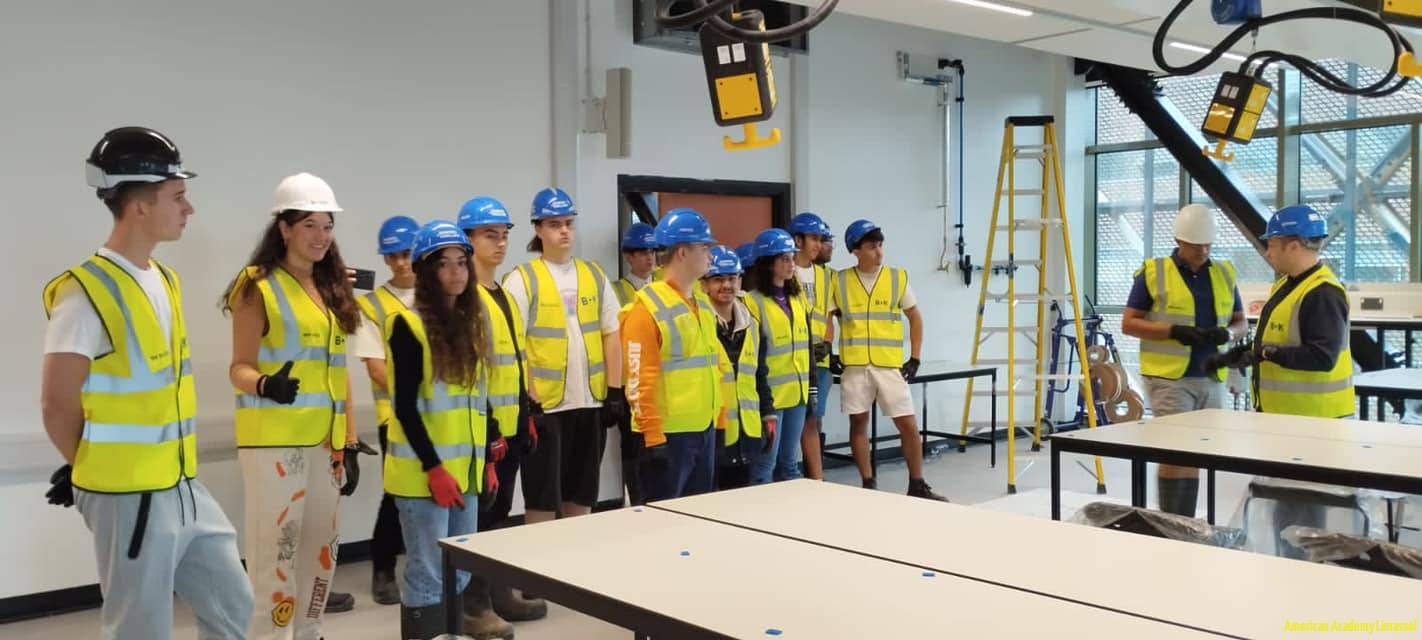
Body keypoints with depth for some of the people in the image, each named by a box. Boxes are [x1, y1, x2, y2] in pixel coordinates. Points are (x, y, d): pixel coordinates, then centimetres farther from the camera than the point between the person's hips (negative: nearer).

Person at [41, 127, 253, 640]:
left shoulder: (164, 280, 9)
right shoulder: (87, 291, -17)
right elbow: (57, 406, -14)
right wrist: (102, 472, 0)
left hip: (183, 487, 8)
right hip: (131, 498, -8)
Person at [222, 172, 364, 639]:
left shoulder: (333, 288, 14)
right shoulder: (257, 286, -5)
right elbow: (240, 367, -8)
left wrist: (350, 440, 14)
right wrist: (266, 384, -31)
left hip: (326, 439, 7)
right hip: (274, 439, -6)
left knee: (321, 547, 12)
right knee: (275, 549, -5)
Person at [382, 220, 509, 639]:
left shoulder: (471, 324, 12)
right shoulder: (408, 325, -10)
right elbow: (405, 407, -14)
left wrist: (485, 459, 15)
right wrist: (433, 468, -18)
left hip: (464, 469, 7)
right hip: (423, 473, -7)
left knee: (460, 569, 16)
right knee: (427, 573, -3)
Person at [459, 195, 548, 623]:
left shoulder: (505, 295, 16)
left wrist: (527, 415, 19)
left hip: (511, 424, 9)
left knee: (499, 511, 16)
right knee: (478, 515, -2)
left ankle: (498, 593, 26)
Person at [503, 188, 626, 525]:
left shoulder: (595, 275, 9)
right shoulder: (522, 279, -5)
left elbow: (611, 335, 10)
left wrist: (615, 391, 4)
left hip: (590, 402, 4)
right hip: (544, 404, -4)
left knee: (581, 495, 14)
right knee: (542, 496, 3)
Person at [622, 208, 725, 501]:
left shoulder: (703, 304, 13)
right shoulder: (648, 308, -13)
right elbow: (640, 381, -17)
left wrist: (719, 420, 17)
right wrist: (653, 438, -19)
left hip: (705, 431, 8)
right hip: (670, 433, -8)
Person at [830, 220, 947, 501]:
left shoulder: (898, 277, 2)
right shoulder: (840, 281, 1)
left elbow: (915, 318, 10)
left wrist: (915, 359, 4)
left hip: (890, 365, 0)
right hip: (855, 366, 0)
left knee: (909, 425, 1)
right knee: (858, 423, 6)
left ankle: (917, 485, 14)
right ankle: (868, 484, 17)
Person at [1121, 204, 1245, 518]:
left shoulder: (1224, 274, 10)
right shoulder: (1153, 272, -3)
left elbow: (1241, 323, 16)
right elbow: (1129, 323, -4)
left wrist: (1227, 333, -8)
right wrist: (1174, 331, -17)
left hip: (1211, 379, 5)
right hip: (1169, 379, -5)